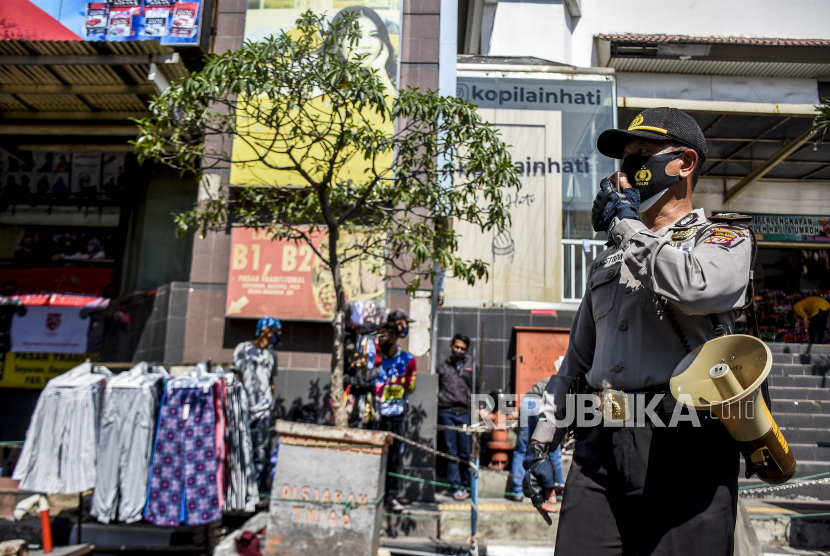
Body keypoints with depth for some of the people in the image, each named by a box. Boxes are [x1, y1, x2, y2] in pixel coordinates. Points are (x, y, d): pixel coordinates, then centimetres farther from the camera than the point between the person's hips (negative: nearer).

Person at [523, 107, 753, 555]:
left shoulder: (724, 237, 7)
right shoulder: (608, 262, 23)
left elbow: (698, 287, -20)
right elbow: (576, 361, 23)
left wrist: (624, 224, -6)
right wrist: (541, 443, 17)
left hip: (683, 450, -4)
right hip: (598, 449, 5)